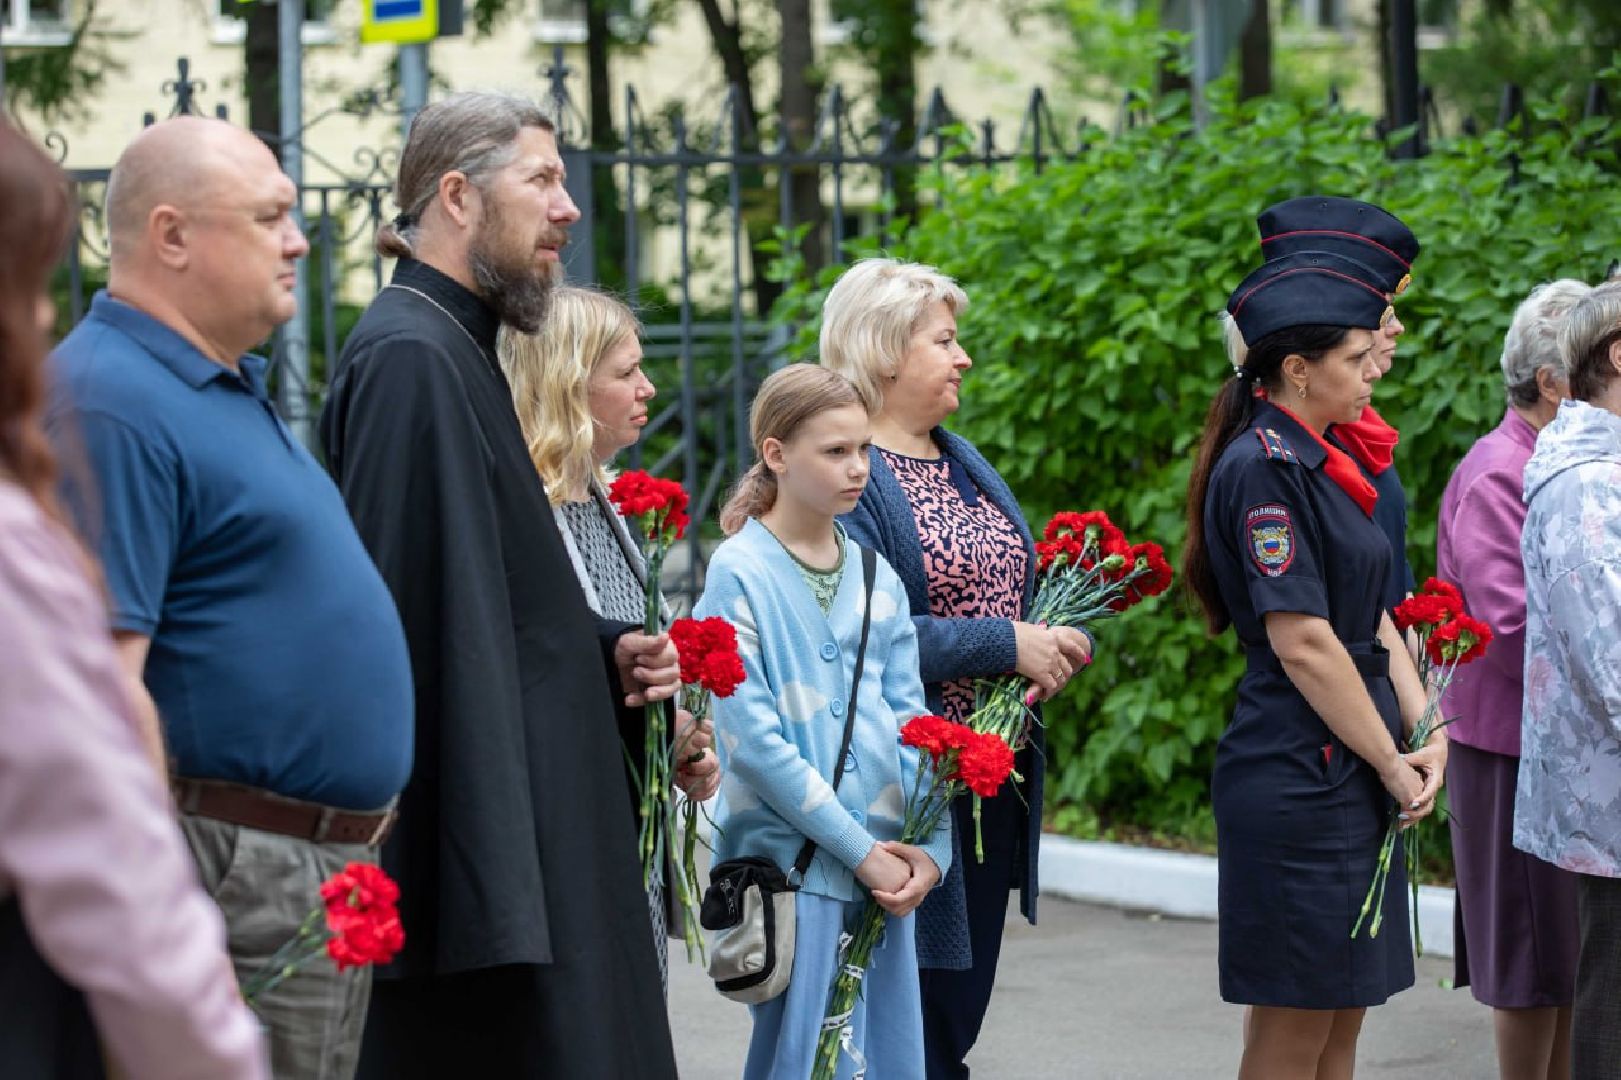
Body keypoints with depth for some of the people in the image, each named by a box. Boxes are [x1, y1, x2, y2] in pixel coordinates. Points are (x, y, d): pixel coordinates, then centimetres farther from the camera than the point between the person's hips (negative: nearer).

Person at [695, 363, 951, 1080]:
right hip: (788, 860, -6)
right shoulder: (740, 574, -6)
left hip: (885, 866, 6)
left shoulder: (876, 577, 11)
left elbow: (908, 721, 9)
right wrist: (861, 850, -13)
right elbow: (754, 740, -13)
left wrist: (929, 846, -5)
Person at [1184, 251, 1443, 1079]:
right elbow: (1302, 643, -19)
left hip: (1349, 779, 10)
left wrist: (1425, 731, 1)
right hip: (1299, 783, -10)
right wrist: (1393, 763, -12)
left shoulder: (1321, 465, 15)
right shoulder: (1263, 468, -16)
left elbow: (1372, 616, 15)